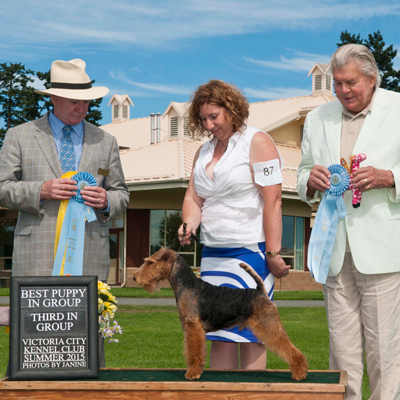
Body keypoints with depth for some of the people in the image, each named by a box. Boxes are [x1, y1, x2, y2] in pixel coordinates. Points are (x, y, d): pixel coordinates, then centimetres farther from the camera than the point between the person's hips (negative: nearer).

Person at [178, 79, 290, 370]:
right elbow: (193, 197, 18)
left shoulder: (257, 142, -4)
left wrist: (273, 253, -15)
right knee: (218, 333, 3)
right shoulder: (204, 152, 17)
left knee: (248, 332, -7)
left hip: (250, 251, -6)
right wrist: (189, 224, -6)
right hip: (213, 253, 7)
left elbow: (273, 201, -10)